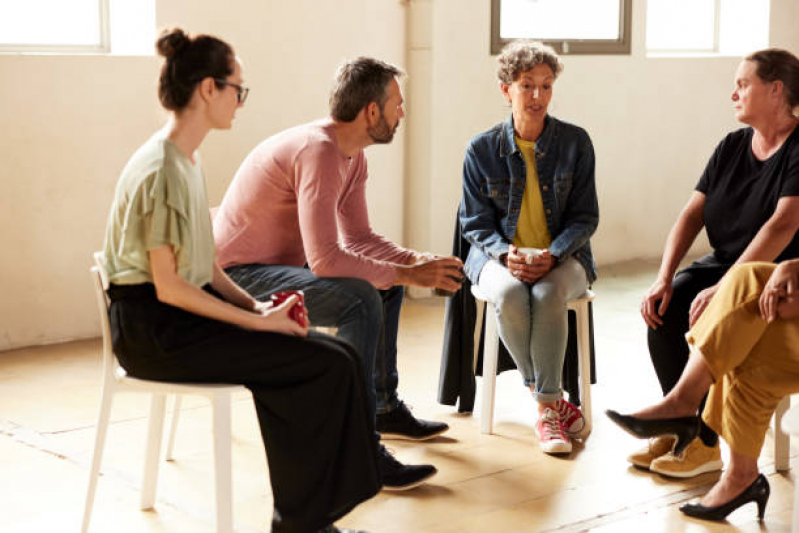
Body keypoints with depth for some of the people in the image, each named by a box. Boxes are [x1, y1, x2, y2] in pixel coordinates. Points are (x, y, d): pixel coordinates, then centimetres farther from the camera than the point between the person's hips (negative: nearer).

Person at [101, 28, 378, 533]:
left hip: (187, 311, 9)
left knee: (332, 356, -6)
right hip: (155, 328, -9)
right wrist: (257, 321, -18)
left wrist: (256, 305, -1)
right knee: (328, 364, -16)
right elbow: (167, 286, -19)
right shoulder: (162, 170, -17)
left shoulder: (189, 161, 14)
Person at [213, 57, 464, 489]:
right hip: (240, 277, -11)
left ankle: (384, 406, 27)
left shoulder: (352, 156, 6)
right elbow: (325, 259, -33)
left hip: (280, 265, 11)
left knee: (386, 281, 15)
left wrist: (416, 261, -7)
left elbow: (358, 237, 11)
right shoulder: (318, 151, -26)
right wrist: (405, 274, -25)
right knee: (361, 298, -29)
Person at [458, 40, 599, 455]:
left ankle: (546, 408, -25)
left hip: (562, 256, 0)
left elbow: (584, 217, 1)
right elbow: (475, 222, 4)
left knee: (548, 296, -35)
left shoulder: (575, 142, 1)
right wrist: (507, 254, -16)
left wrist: (552, 255, -17)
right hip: (500, 254, 1)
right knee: (510, 296, -34)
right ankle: (553, 399, -18)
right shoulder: (482, 149, 2)